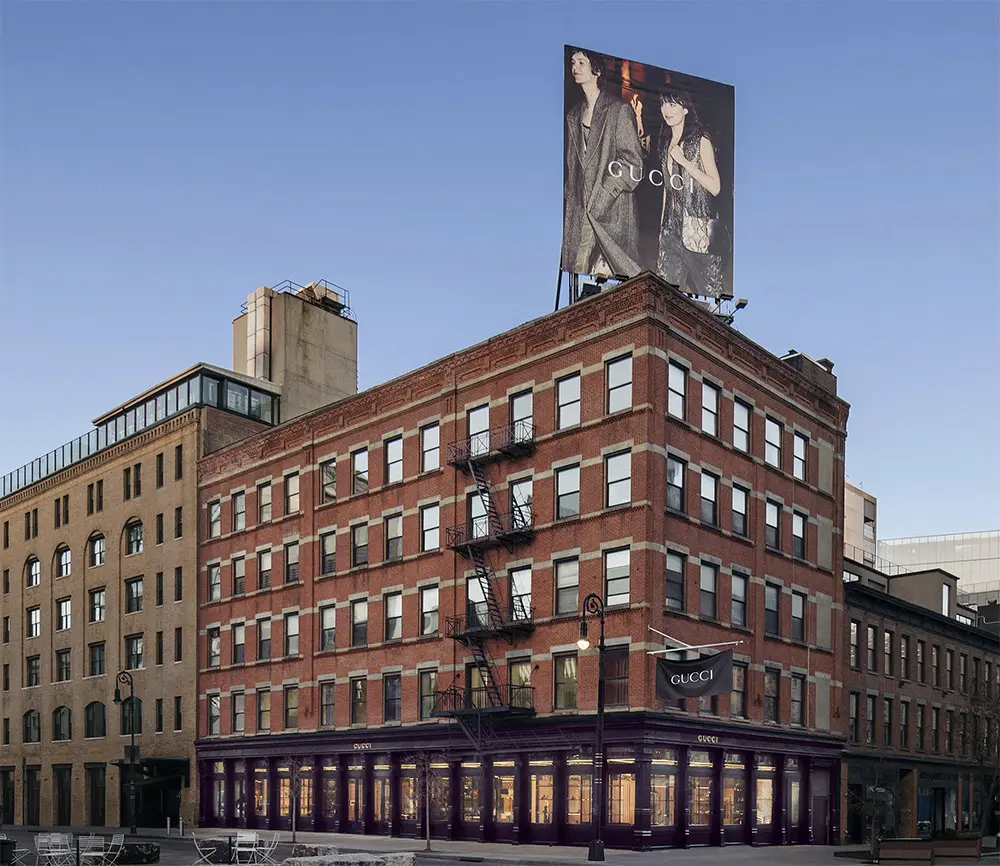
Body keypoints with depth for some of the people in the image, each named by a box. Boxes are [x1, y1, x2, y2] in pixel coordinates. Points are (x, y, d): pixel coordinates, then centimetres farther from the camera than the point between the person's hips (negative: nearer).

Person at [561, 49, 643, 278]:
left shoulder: (619, 109, -2)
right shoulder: (573, 115, 18)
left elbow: (632, 163, -6)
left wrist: (604, 195, -12)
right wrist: (569, 197, 8)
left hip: (612, 210, -6)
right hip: (579, 211, 6)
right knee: (579, 272, 0)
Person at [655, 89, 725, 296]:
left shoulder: (701, 141, -3)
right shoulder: (666, 143, 14)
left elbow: (715, 187, -10)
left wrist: (684, 161, -13)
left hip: (698, 225, -5)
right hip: (673, 224, 5)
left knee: (706, 286, -3)